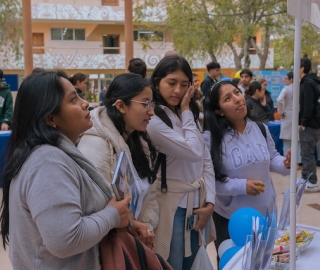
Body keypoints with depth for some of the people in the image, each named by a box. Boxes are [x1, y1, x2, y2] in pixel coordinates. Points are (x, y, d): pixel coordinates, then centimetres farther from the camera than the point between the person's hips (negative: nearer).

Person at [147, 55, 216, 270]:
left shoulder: (189, 117, 9)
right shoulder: (153, 120, -18)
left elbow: (206, 161, 7)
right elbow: (194, 152, -22)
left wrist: (209, 201, -2)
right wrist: (186, 111, -13)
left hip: (196, 204, 7)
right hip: (173, 207, -7)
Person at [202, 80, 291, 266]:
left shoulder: (261, 129, -2)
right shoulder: (211, 138, -18)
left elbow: (272, 158, 10)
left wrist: (285, 163, -12)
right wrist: (241, 186, -25)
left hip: (265, 212, 4)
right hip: (230, 217, -4)